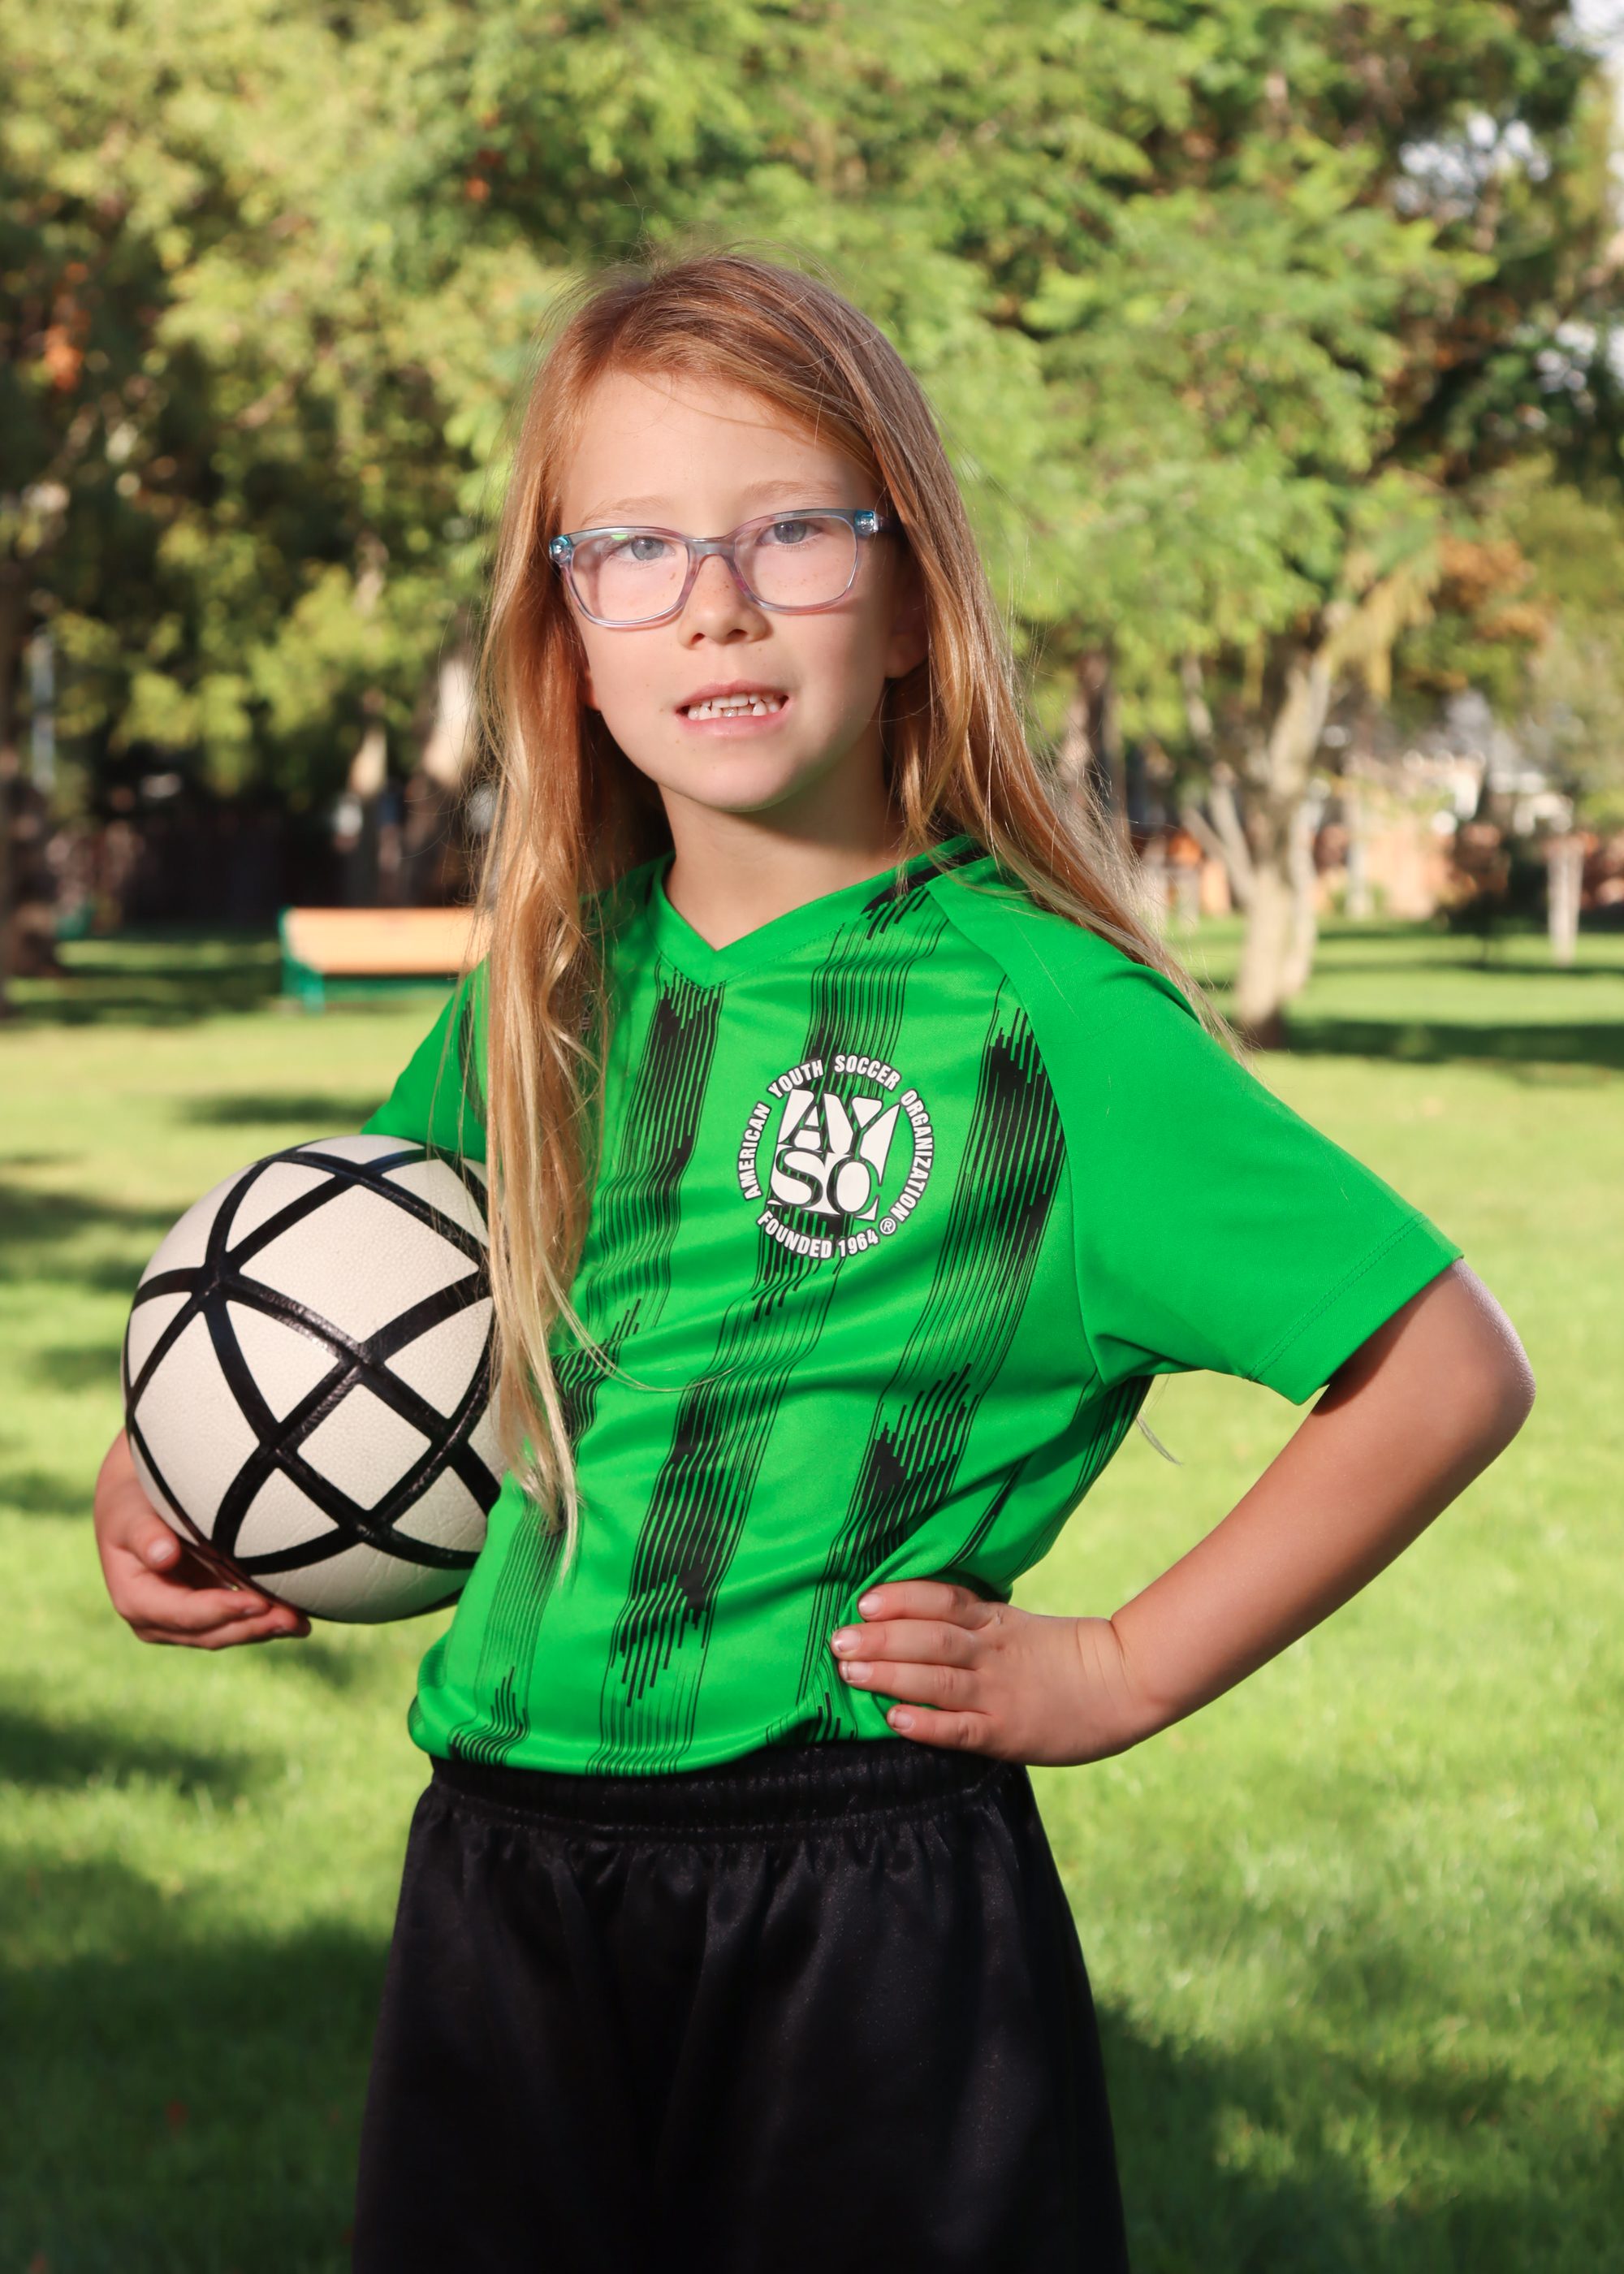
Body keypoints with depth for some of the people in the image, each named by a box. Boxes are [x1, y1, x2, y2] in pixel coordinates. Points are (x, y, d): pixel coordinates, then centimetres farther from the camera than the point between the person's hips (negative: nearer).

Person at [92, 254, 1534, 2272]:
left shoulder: (1036, 1009, -11)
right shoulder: (546, 991, 6)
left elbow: (1447, 1369, -11)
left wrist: (1120, 1669, -9)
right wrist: (149, 1470, 7)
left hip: (864, 1895, -5)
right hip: (502, 1879, 5)